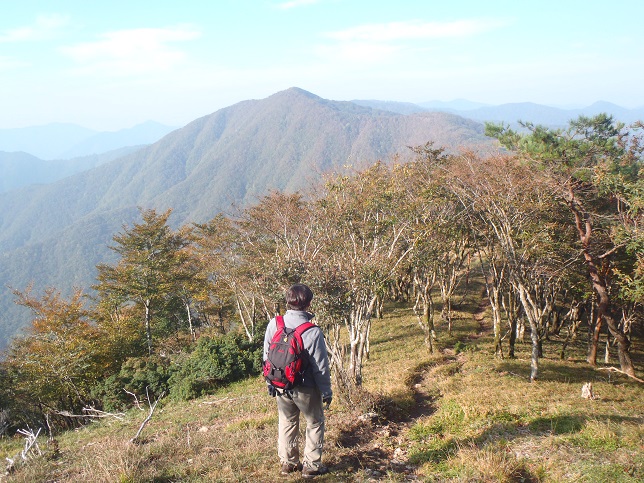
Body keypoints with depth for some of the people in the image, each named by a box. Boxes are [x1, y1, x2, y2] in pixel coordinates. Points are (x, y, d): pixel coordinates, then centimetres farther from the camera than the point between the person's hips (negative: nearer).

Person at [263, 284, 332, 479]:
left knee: (286, 423, 21)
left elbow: (267, 357, 1)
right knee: (315, 424, 16)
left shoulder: (273, 325, -10)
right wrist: (327, 391, -2)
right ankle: (311, 465, 20)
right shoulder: (312, 332, -24)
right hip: (306, 389, -4)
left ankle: (287, 463, 32)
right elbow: (321, 366, -16)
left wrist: (271, 383, 14)